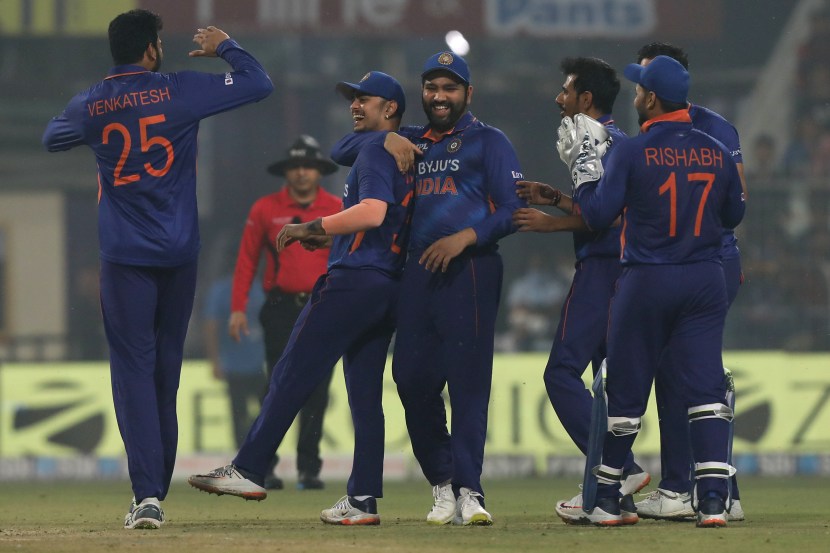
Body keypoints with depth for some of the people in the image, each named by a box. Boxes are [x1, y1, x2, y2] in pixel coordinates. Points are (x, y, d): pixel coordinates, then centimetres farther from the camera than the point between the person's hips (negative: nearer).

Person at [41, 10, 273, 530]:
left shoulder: (90, 105, 1)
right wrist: (224, 46, 13)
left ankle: (148, 494, -15)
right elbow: (259, 83, -4)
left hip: (124, 258, -1)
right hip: (179, 254, 1)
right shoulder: (180, 91, -6)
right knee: (165, 373, 12)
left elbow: (53, 138, 22)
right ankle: (155, 491, 18)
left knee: (134, 371, -2)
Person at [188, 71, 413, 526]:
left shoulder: (376, 154, -8)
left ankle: (248, 471, -14)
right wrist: (329, 237, 20)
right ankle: (363, 500, 5)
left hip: (354, 279, -10)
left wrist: (311, 228, -16)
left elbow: (372, 213, -23)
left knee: (293, 373, -10)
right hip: (388, 287, 10)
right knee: (365, 393, 8)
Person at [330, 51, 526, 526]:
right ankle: (442, 485, 13)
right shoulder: (412, 143, 22)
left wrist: (465, 237, -17)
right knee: (412, 377, 0)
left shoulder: (488, 142, 5)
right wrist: (386, 140, 3)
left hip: (470, 269, -6)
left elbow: (515, 208, -4)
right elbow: (343, 151, 22)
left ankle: (468, 488, -15)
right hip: (419, 270, 6)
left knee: (469, 380, -12)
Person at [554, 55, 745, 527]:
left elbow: (598, 215, -9)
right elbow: (733, 214, 12)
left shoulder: (633, 153, -11)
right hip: (707, 281, 3)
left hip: (646, 281, -3)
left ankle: (607, 500, 17)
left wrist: (584, 171, 5)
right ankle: (713, 500, -12)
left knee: (626, 392, 8)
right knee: (706, 387, 0)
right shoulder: (716, 152, 1)